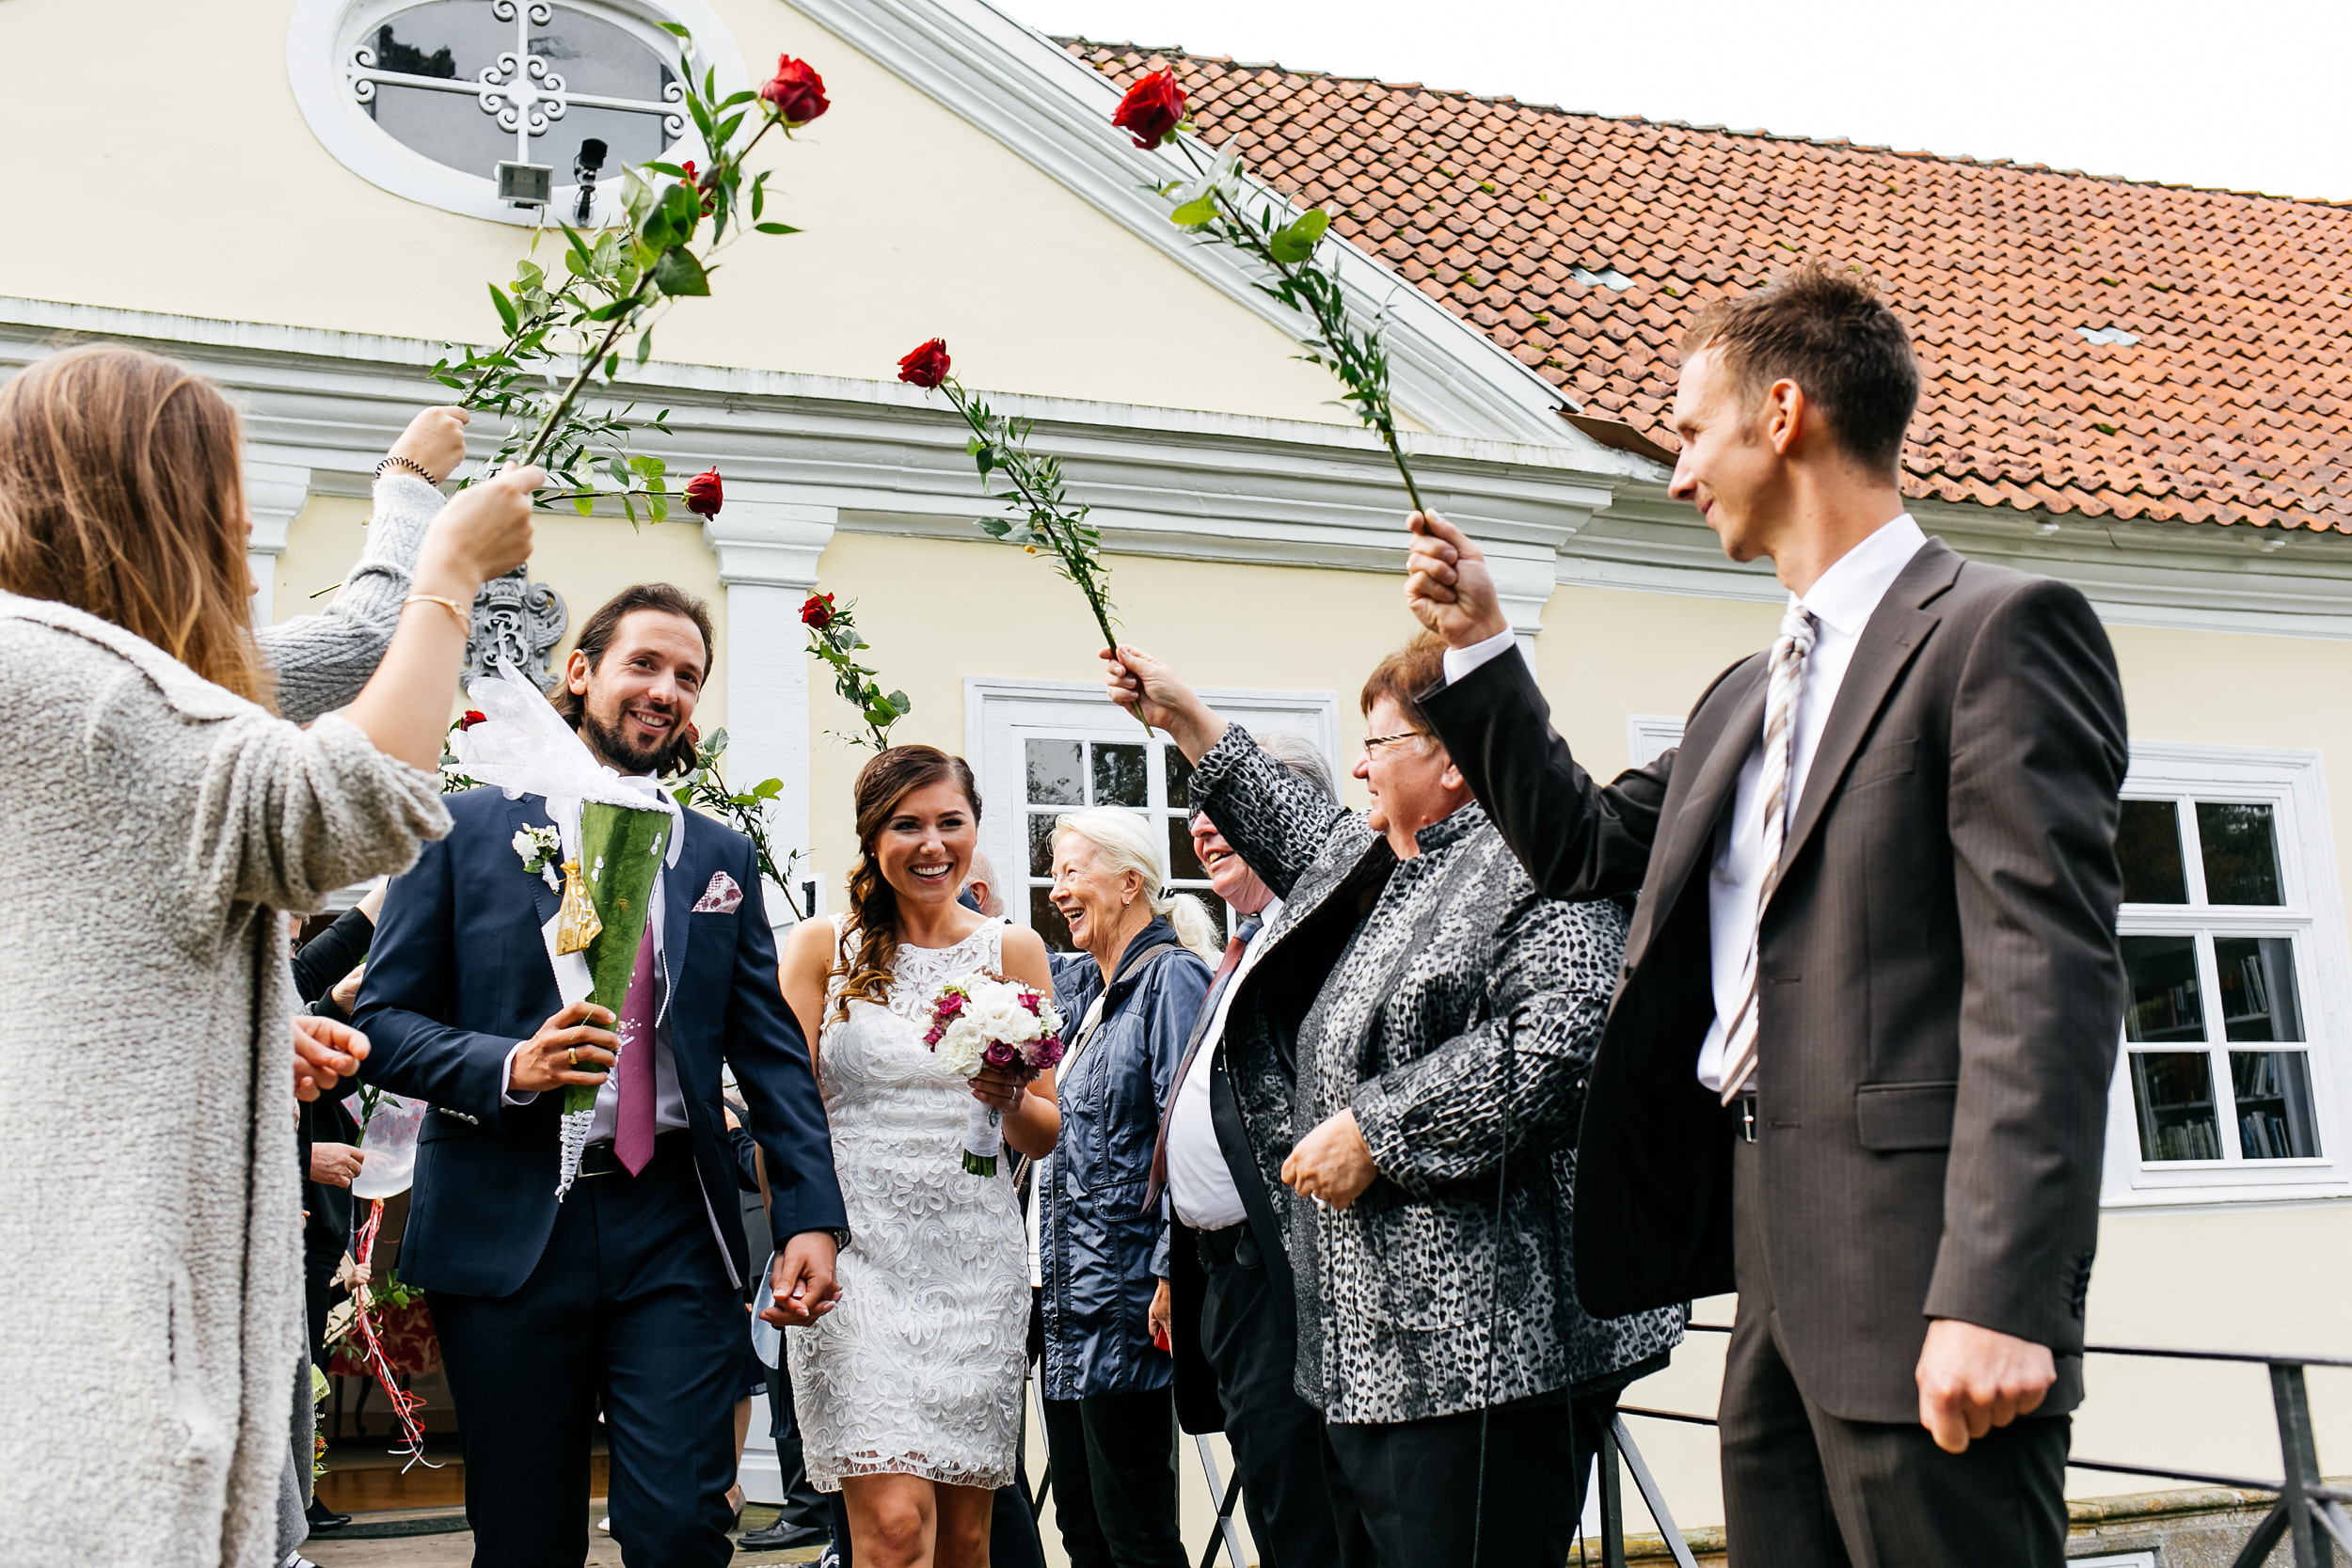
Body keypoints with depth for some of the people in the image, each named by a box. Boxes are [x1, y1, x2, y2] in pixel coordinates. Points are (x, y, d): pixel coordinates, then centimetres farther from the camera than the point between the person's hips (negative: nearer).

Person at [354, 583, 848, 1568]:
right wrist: (508, 1067, -17)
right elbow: (384, 1020, 1)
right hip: (506, 1224, -1)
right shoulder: (467, 828, 4)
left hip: (672, 1228, 1)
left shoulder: (722, 857, 11)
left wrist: (810, 1214, -1)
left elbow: (771, 1049, 9)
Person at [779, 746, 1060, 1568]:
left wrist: (1009, 1098, -12)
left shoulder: (1014, 949, 8)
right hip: (859, 1256, -2)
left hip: (978, 1262, 3)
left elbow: (1047, 1134, 9)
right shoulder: (822, 947, 2)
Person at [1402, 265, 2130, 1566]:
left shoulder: (2000, 629, -7)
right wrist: (1477, 653, 21)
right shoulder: (1747, 695, 20)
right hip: (1775, 1276, 8)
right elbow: (1588, 846, 27)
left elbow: (2048, 972, -16)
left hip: (1917, 1273, -8)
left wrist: (1996, 1296, -22)